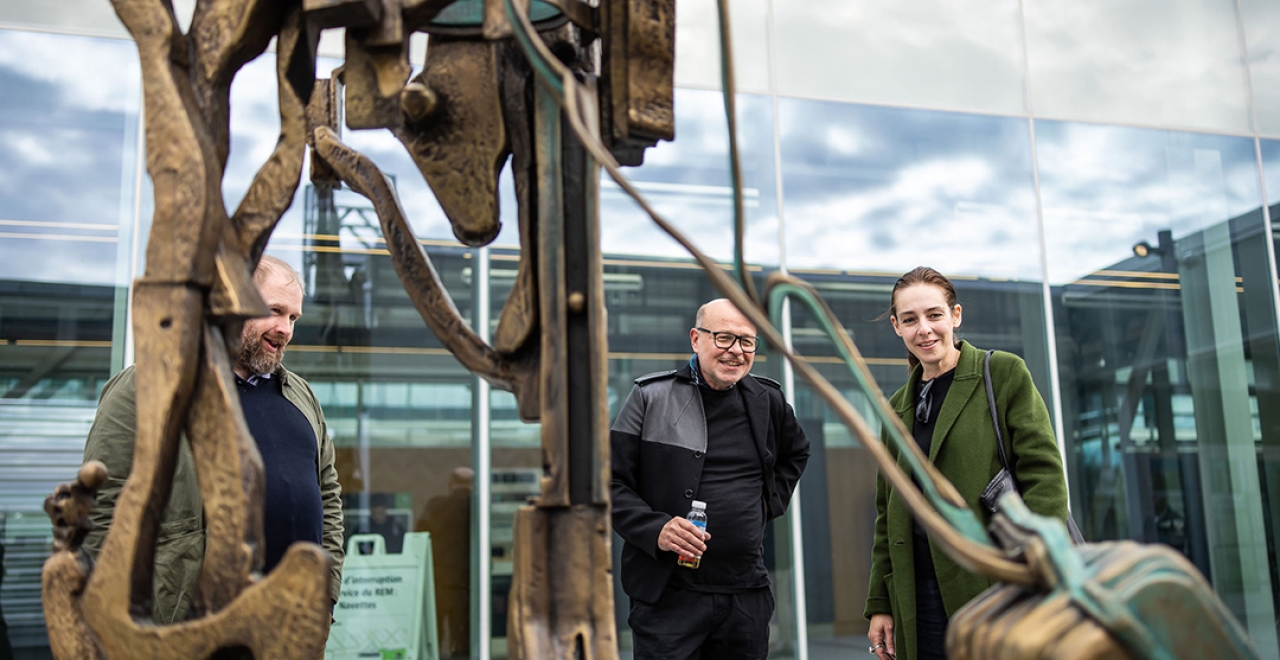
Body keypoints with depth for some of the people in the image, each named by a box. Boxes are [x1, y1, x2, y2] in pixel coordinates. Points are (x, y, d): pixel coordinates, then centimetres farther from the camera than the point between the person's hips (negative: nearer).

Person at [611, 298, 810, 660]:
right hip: (668, 595, -4)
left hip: (748, 596, 4)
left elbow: (797, 452, 31)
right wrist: (655, 529, -19)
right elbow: (612, 484, -4)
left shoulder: (768, 402, 10)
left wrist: (771, 502, 14)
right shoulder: (651, 396, -2)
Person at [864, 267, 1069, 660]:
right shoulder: (898, 406, 15)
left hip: (999, 588, -4)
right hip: (921, 599, 4)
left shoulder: (1005, 374, 0)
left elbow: (1044, 476, -7)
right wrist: (879, 605, 12)